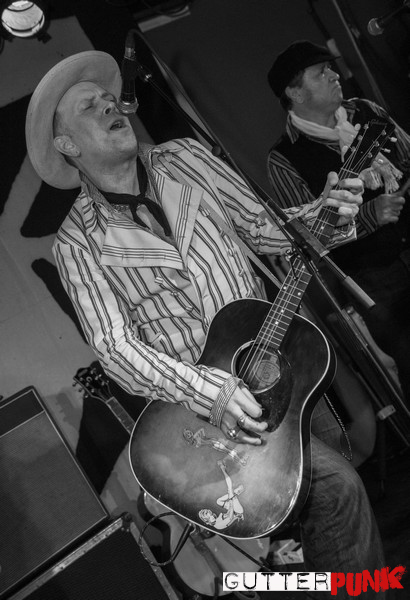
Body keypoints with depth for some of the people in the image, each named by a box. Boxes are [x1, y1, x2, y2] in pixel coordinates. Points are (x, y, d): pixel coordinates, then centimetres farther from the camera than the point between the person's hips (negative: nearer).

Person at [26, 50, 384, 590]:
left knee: (339, 450, 14)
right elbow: (114, 345, -15)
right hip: (195, 391, -5)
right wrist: (208, 392, -28)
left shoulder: (183, 158, 4)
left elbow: (260, 226, 5)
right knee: (336, 485, -12)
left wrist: (324, 215, -14)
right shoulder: (78, 242, -7)